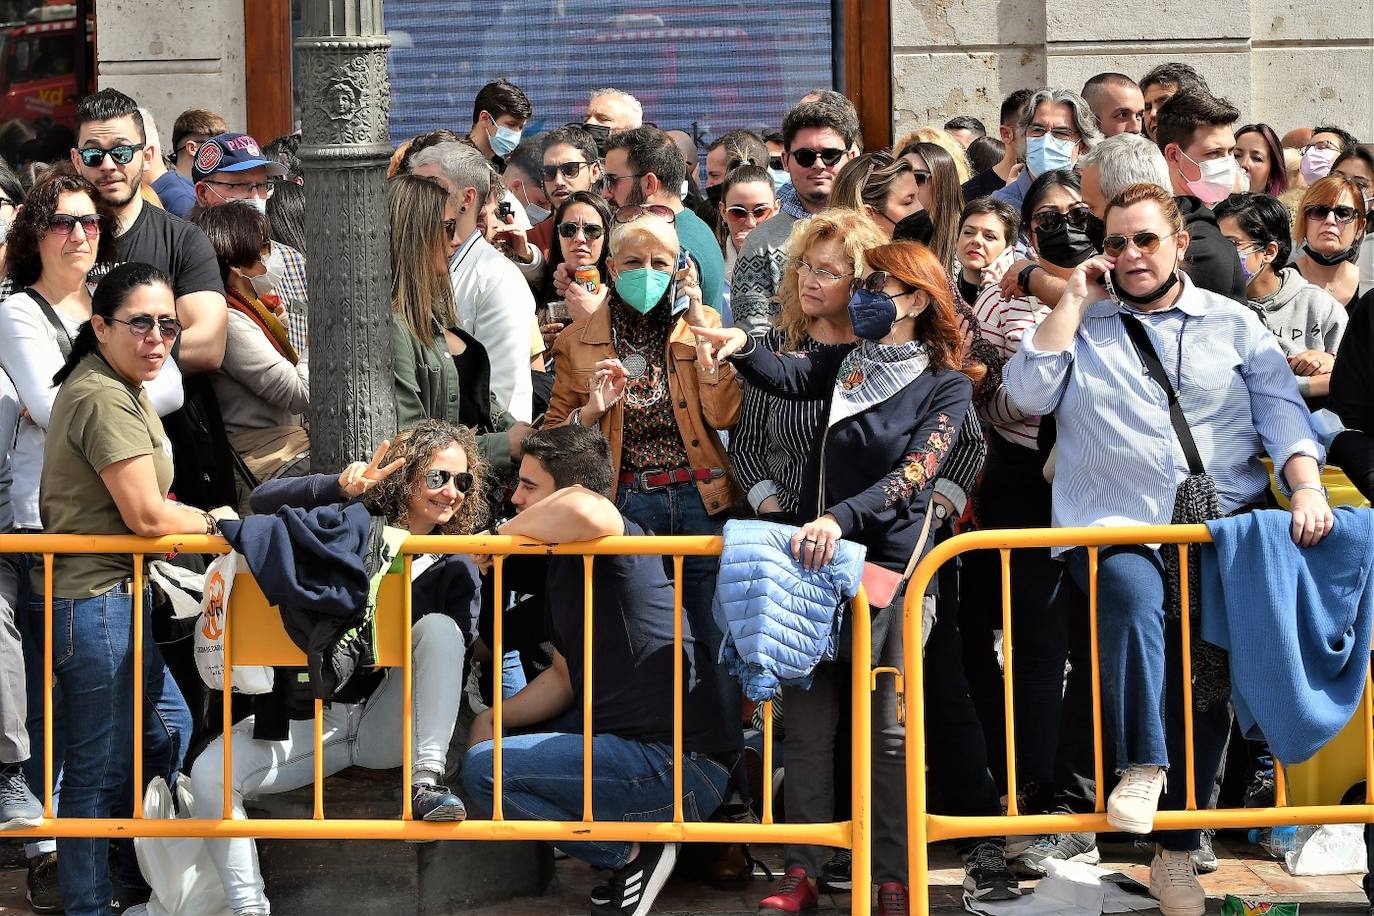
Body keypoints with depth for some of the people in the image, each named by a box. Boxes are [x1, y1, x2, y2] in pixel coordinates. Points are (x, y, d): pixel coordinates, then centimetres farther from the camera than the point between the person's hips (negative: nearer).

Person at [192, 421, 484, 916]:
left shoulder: (456, 569, 4)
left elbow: (453, 660, -3)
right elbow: (264, 502, -13)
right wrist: (342, 486, -27)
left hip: (385, 727, 1)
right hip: (309, 716, -1)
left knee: (438, 627, -24)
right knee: (209, 775, -24)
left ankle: (426, 782, -28)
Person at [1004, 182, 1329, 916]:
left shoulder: (1234, 325, 17)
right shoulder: (1082, 326, 17)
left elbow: (1282, 414, 8)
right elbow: (1028, 393, 1)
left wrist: (1306, 489, -9)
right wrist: (1075, 301, 2)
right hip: (1116, 530, -1)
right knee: (1133, 589, -35)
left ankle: (1175, 848, -9)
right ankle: (1140, 767, -31)